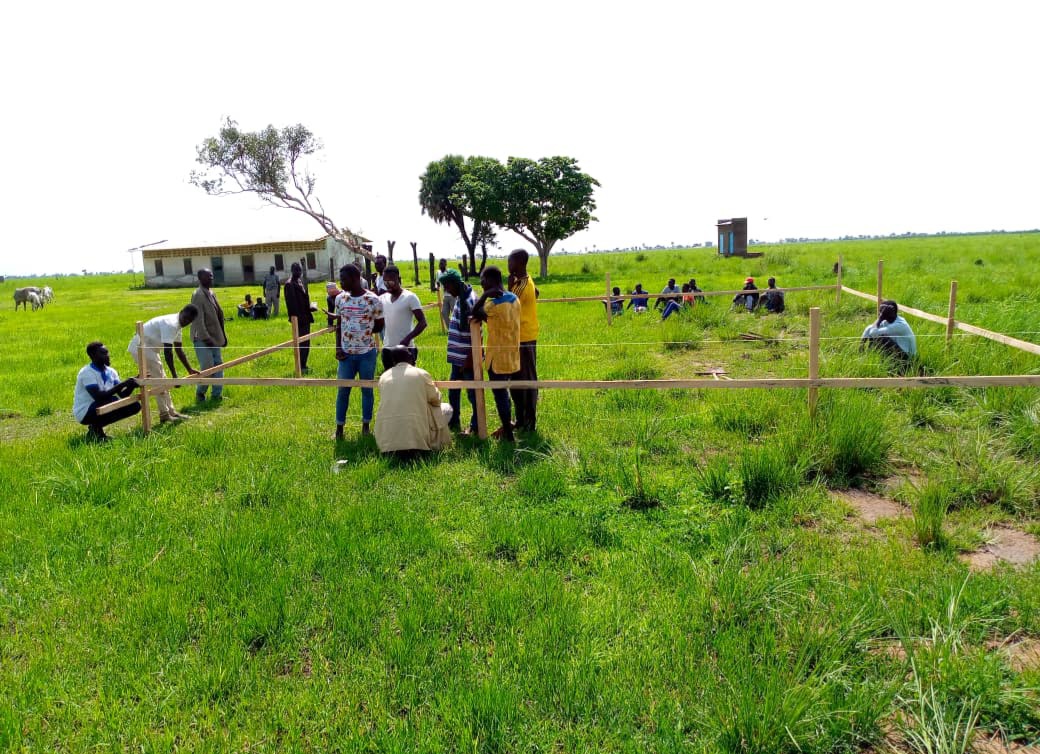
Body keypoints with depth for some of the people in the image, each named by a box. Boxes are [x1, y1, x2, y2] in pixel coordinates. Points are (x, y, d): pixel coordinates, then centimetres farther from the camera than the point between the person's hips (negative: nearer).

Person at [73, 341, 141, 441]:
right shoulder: (86, 373, -19)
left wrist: (131, 385, -22)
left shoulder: (111, 372, 3)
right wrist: (123, 384, -34)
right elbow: (98, 397, -32)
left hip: (101, 408, 8)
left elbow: (123, 395, -1)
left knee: (135, 405, -6)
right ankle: (95, 428, -10)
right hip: (84, 412, -8)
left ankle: (96, 427, 3)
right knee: (112, 400, -35)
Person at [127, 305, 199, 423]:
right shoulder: (171, 324, -25)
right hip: (141, 347, -10)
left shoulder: (178, 325, 7)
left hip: (149, 347, 10)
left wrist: (190, 370, 17)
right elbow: (167, 352, -29)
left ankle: (171, 412, 16)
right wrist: (174, 375, -29)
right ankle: (165, 415, -3)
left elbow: (178, 350, 15)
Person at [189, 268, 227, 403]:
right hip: (202, 338, -8)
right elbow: (198, 319, -20)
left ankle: (217, 394, 18)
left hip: (214, 337, 8)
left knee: (218, 365, 9)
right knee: (207, 367, -8)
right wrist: (205, 337, -23)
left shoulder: (212, 293, 11)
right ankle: (200, 393, 13)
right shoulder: (197, 295, -15)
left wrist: (223, 335, 15)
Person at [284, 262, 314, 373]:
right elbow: (291, 303, -20)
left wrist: (310, 308, 10)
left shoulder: (299, 282, 14)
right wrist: (294, 317, -23)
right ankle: (301, 366, 1)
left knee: (305, 342, 13)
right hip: (299, 318, -9)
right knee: (302, 343, -5)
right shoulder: (290, 284, -14)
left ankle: (303, 365, 21)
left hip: (305, 317, 9)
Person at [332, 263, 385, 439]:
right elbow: (339, 326, 9)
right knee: (343, 390, 6)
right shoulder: (340, 299, 2)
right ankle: (339, 428, 16)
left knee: (367, 389, 9)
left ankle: (366, 425, 22)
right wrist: (338, 348, 1)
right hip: (346, 353, 2)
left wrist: (362, 331, -4)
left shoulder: (373, 300, -9)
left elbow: (379, 326, 0)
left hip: (367, 352, -2)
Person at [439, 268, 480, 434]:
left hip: (467, 357, -10)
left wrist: (469, 359, -21)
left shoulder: (470, 300, -20)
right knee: (453, 390, 19)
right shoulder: (460, 298, 9)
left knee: (473, 392, 4)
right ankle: (454, 422, 33)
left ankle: (476, 427, 16)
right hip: (458, 355, 10)